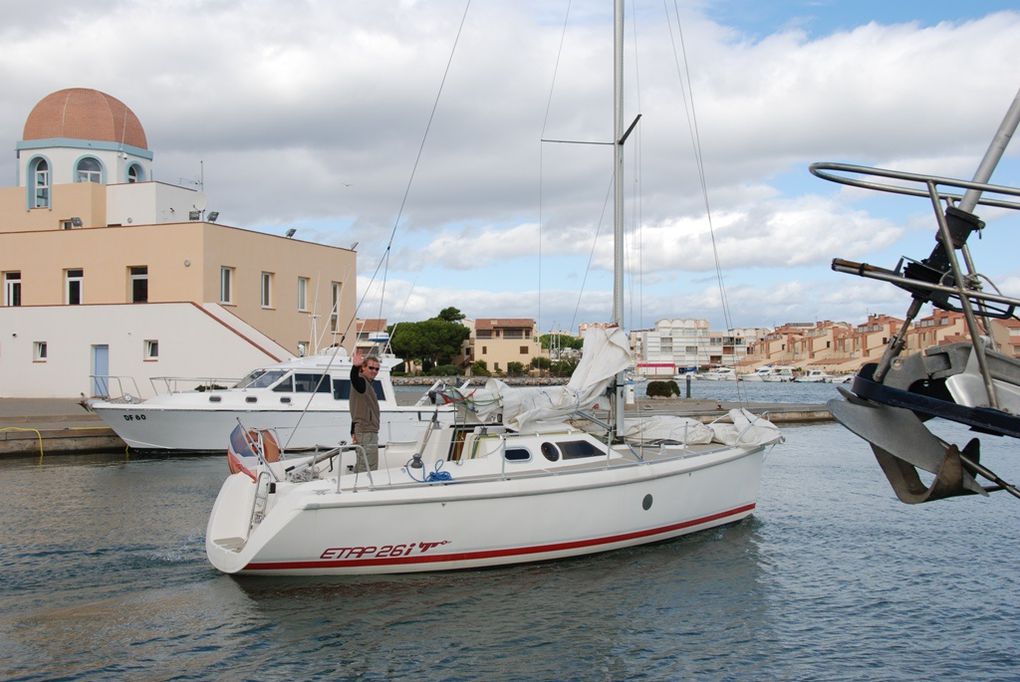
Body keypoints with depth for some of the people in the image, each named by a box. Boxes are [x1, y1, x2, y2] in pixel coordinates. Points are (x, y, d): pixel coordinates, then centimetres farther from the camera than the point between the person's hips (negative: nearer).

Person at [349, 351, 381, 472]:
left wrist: (353, 431, 27)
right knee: (370, 469, -12)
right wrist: (355, 367, -60)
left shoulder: (369, 383, 18)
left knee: (361, 467, 16)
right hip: (367, 432, -11)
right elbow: (354, 379, -40)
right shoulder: (361, 382, -13)